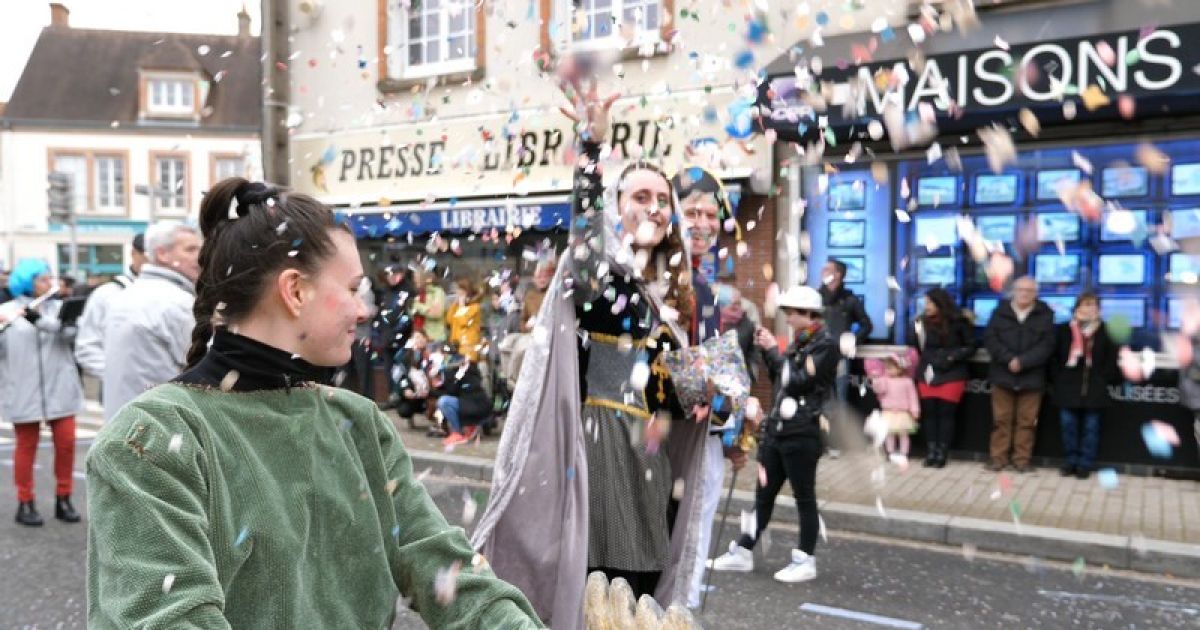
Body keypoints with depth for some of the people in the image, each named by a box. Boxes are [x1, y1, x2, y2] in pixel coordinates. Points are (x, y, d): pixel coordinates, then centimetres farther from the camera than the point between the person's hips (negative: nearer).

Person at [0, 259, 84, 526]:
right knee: (26, 446, 6)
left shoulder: (59, 307, 6)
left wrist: (40, 320, -28)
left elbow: (69, 331, -12)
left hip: (59, 388, 2)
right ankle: (25, 504, 16)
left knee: (66, 443, 3)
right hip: (23, 391, -2)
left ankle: (63, 500, 16)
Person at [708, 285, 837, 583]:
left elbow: (798, 381, -19)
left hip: (802, 433, -8)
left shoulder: (826, 344, -11)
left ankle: (806, 561, 15)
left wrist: (775, 351, -11)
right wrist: (767, 351, 9)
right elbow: (780, 380, 19)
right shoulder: (799, 342, 15)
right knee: (763, 493, 13)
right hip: (777, 428, 8)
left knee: (804, 497, 3)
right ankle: (743, 553, 21)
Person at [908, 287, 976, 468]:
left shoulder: (958, 322, -5)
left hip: (952, 376, -3)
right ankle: (931, 452, 8)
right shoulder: (921, 322, 1)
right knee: (929, 413, 2)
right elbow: (914, 347, 4)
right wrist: (915, 331, -13)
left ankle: (942, 453, 5)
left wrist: (952, 357, -13)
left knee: (946, 414, 0)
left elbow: (971, 347, 0)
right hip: (927, 375, 3)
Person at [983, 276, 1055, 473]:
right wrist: (1009, 359, -15)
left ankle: (1022, 459, 14)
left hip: (1031, 377, -1)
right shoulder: (1001, 311, 5)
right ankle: (998, 457, 13)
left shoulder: (1045, 314, 2)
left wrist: (1022, 362, -18)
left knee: (1027, 421, 5)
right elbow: (990, 338, -3)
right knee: (1001, 419, 6)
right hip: (1003, 375, 1)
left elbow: (1046, 345, -7)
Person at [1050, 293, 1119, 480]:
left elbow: (1112, 359, 1)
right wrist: (1057, 379, 1)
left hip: (1093, 389, -1)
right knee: (1068, 425, 4)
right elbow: (1054, 357, 6)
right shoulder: (1064, 330, 3)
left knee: (1090, 427, 6)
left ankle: (1086, 463, 15)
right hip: (1068, 387, 1)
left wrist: (1105, 380, -4)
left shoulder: (1106, 332, 0)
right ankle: (1071, 460, 18)